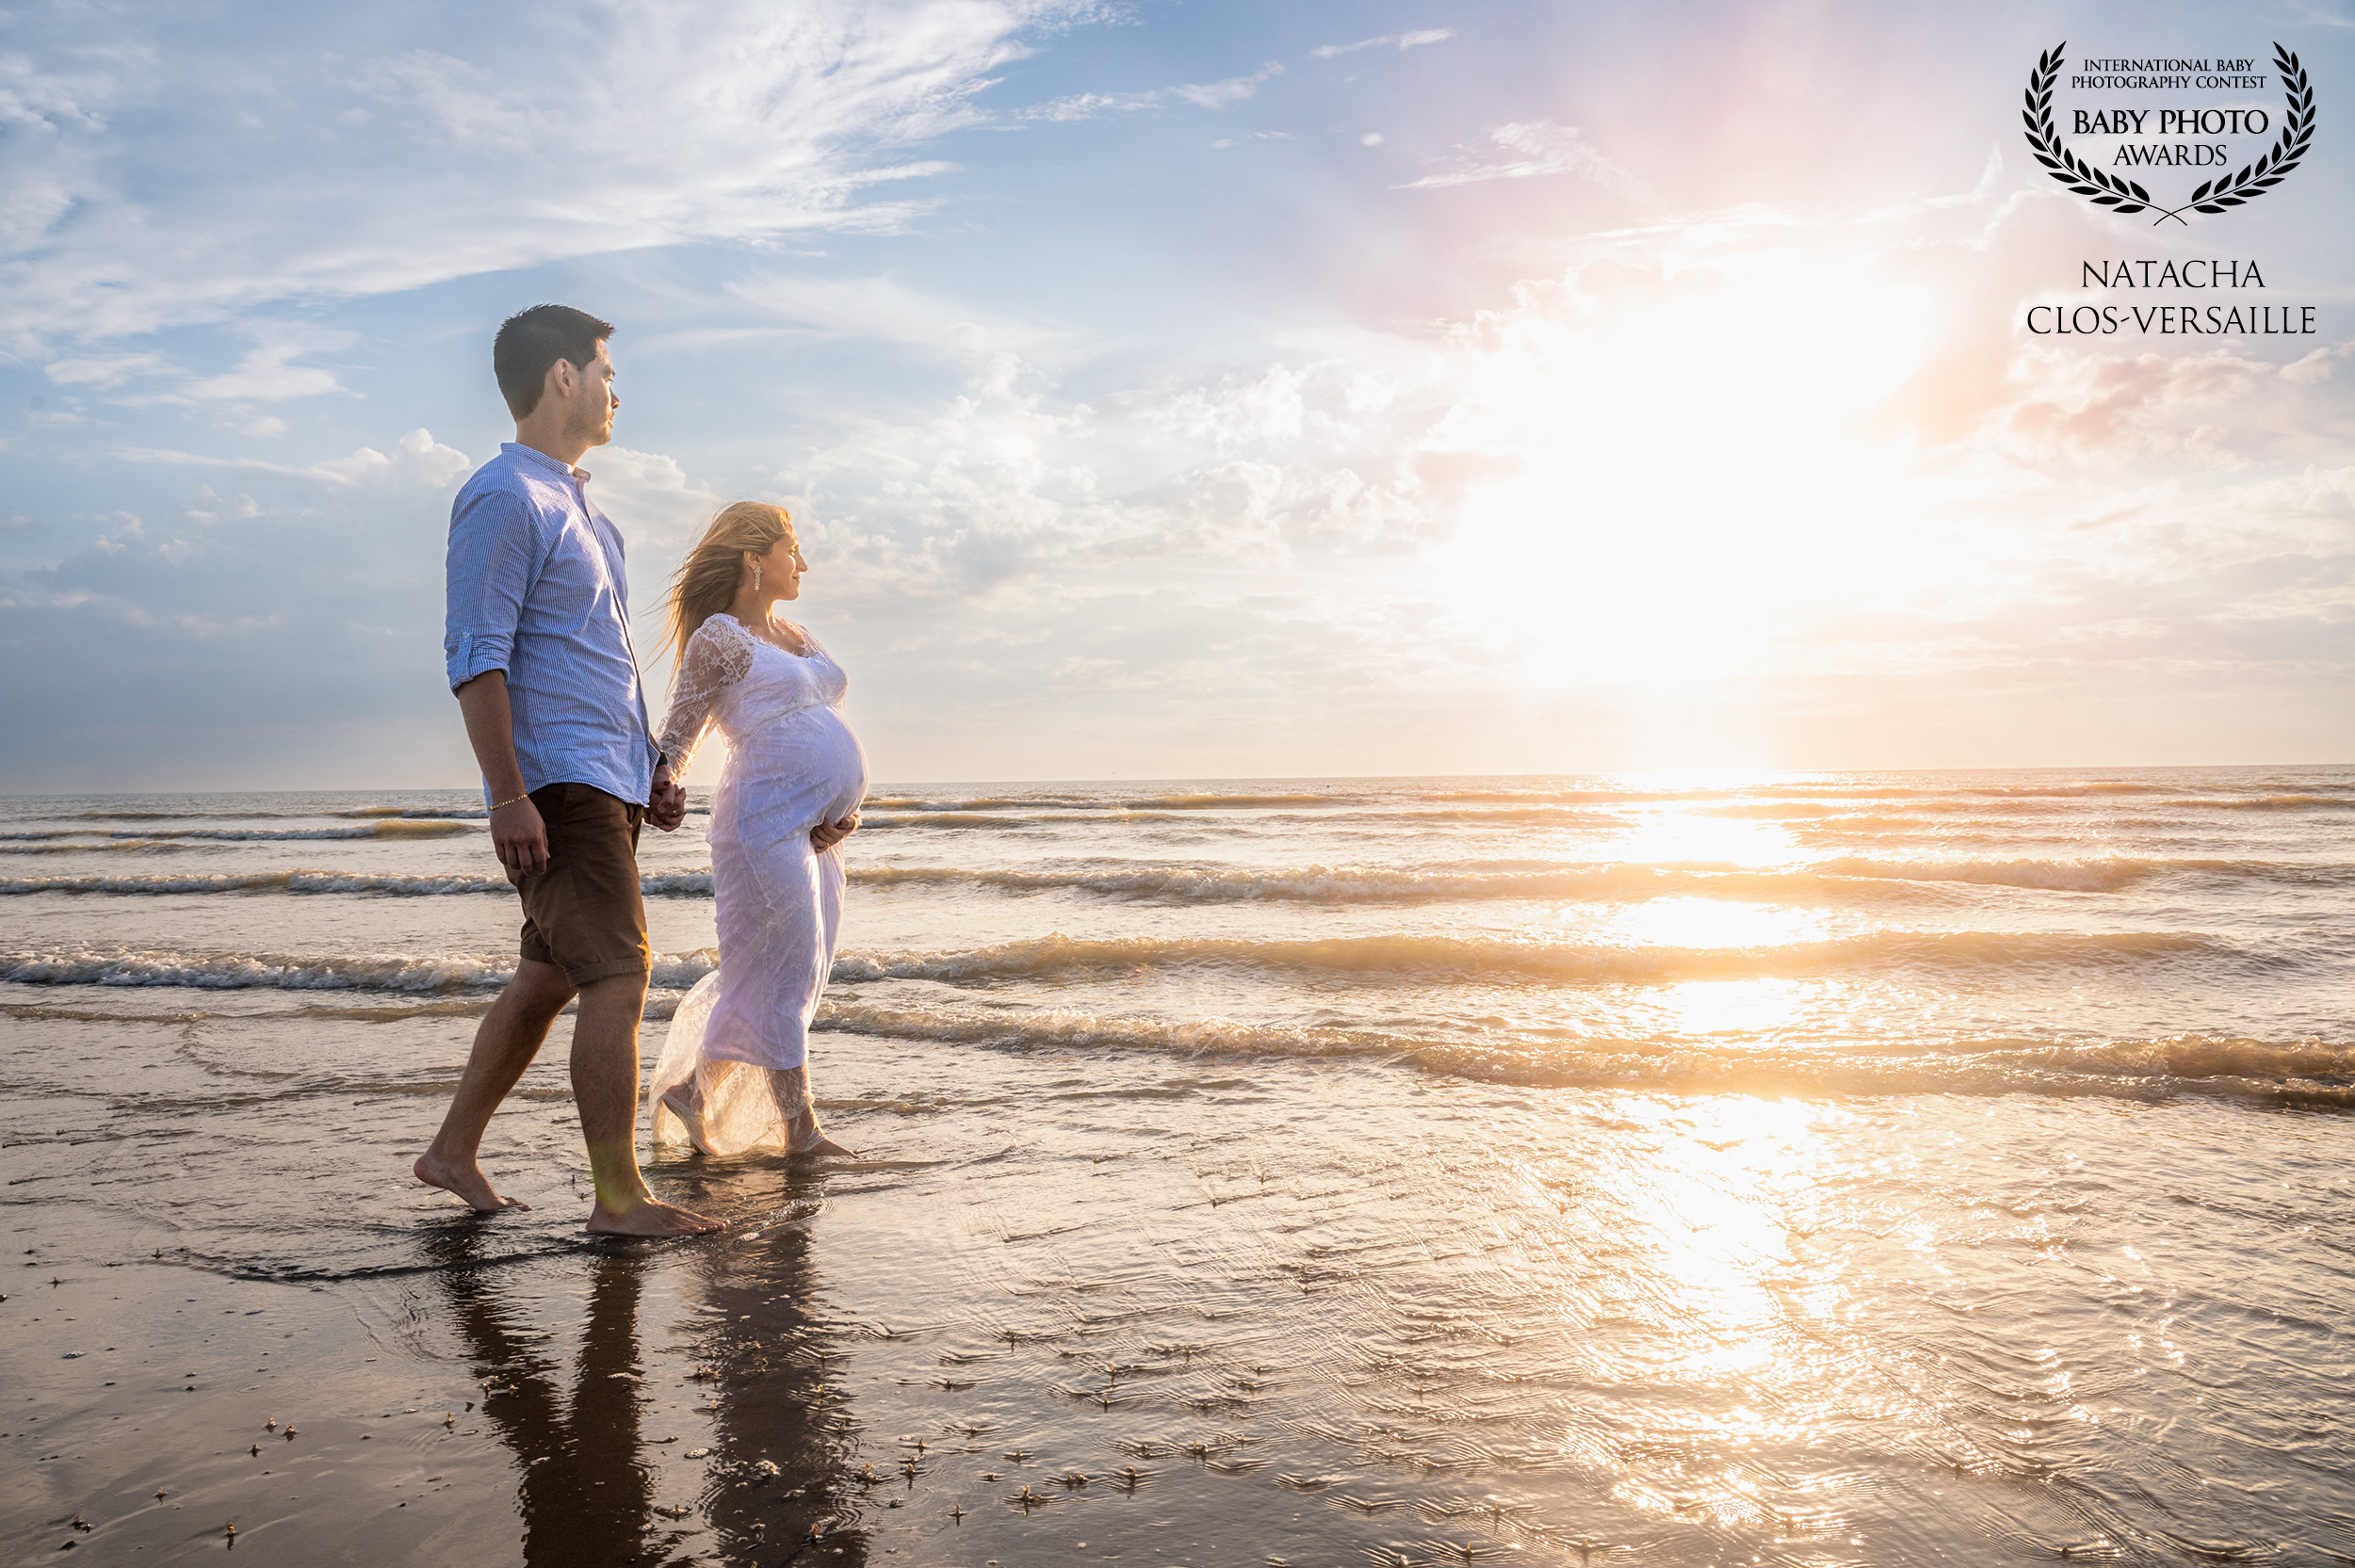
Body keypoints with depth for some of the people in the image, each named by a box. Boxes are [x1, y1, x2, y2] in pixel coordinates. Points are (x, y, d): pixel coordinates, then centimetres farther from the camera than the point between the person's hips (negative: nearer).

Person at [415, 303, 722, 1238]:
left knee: (548, 978, 14)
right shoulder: (504, 497, -10)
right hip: (558, 781, -10)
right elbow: (477, 657, -17)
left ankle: (453, 1151, 26)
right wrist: (508, 795, -22)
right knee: (619, 978, -10)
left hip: (607, 780, 10)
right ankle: (619, 1197, -3)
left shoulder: (574, 504, 21)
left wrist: (650, 767, 22)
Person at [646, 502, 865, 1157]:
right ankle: (800, 1128, 7)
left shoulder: (799, 637, 19)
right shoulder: (715, 639, -4)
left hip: (814, 834, 8)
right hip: (767, 824, -8)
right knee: (786, 972, -2)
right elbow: (677, 740, -4)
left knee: (777, 978, 14)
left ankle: (691, 1088, 28)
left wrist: (846, 813, 4)